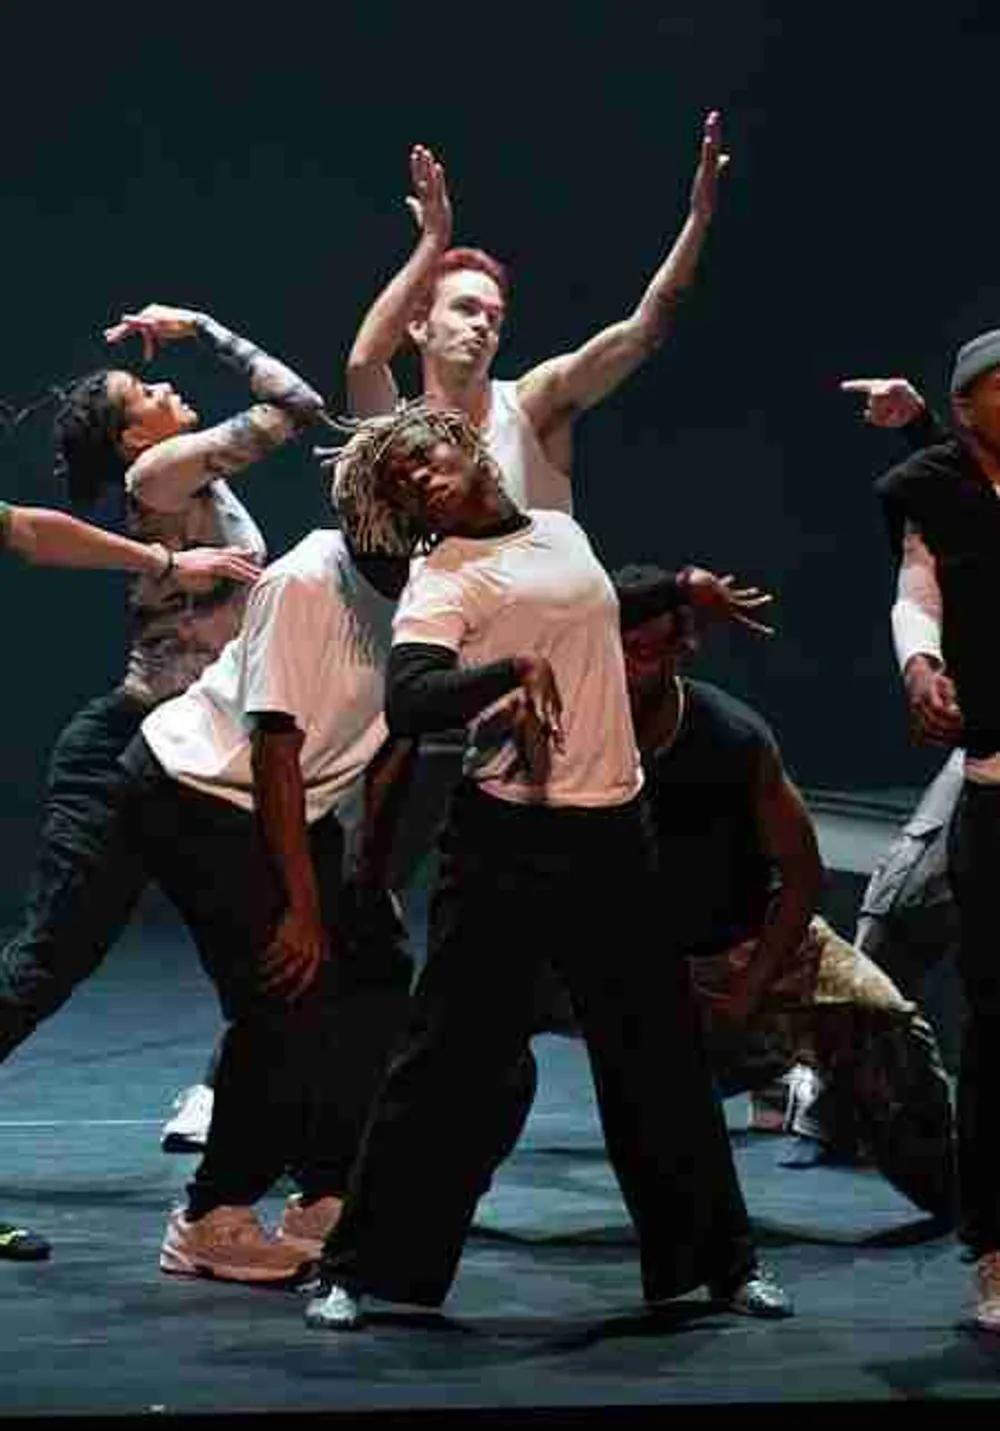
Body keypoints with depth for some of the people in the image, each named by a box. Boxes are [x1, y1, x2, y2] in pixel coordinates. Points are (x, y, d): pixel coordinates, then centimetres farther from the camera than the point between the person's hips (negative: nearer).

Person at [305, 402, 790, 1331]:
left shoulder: (563, 533, 13)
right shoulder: (440, 580, -8)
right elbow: (407, 703, -24)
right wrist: (513, 673, -32)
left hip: (613, 833, 6)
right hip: (508, 837, -5)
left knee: (661, 1052, 12)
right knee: (449, 1058, -5)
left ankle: (720, 1258, 25)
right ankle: (358, 1269, 4)